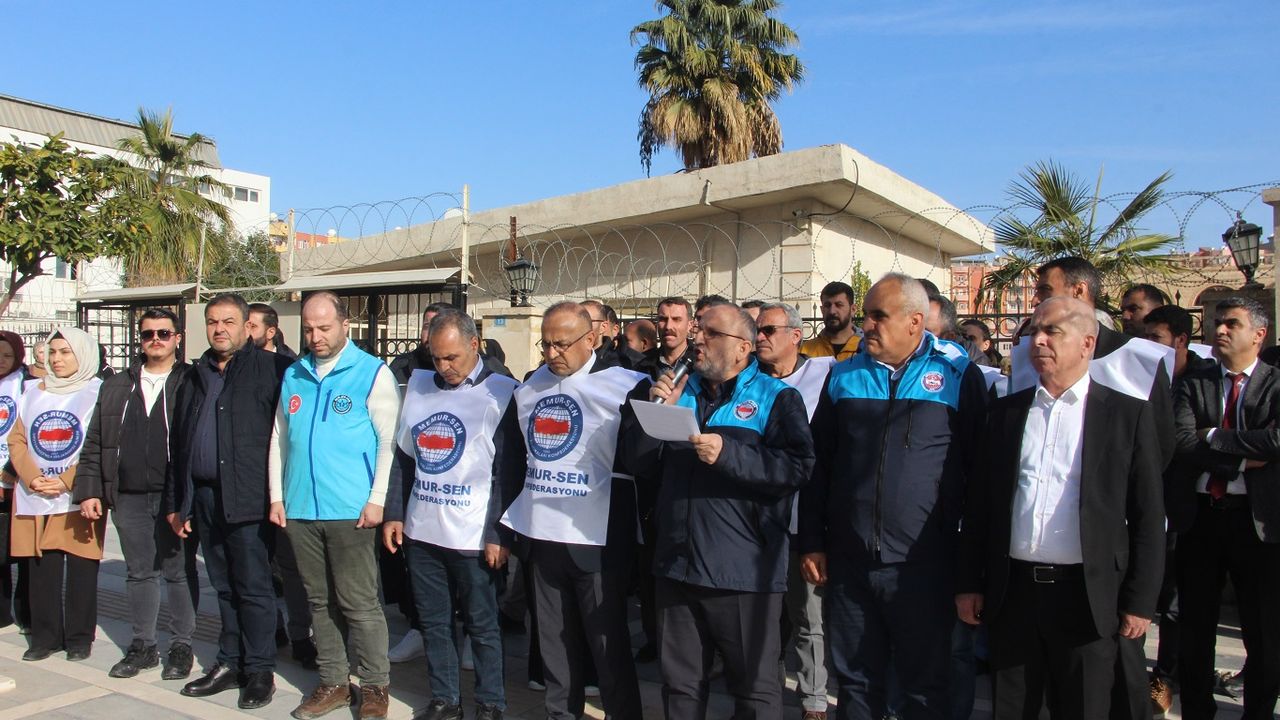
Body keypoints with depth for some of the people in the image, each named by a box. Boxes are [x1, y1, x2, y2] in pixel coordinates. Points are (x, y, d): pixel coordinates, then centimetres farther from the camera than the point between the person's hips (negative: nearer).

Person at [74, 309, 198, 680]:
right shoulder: (115, 387, 13)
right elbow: (94, 444, 13)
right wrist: (89, 490, 5)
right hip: (129, 498, 4)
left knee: (179, 573, 6)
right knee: (139, 573, 14)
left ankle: (181, 646, 18)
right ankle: (142, 646, 26)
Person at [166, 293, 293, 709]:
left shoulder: (271, 369, -5)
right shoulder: (195, 378, 16)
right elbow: (177, 444, 18)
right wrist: (176, 502, 16)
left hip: (248, 498, -6)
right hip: (204, 497, 6)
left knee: (253, 587, 1)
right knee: (223, 586, 15)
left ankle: (260, 670, 12)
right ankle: (230, 662, 26)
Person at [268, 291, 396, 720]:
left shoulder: (373, 373, -4)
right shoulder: (293, 376, 12)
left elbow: (389, 442, -7)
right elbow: (279, 439, 15)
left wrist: (377, 500, -12)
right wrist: (277, 497, 9)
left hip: (351, 511, -5)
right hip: (300, 510, 5)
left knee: (359, 603, 0)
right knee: (320, 602, 13)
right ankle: (333, 683, 26)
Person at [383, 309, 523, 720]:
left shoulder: (501, 393, -6)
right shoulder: (418, 386, 9)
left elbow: (509, 472, -8)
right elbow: (403, 455, 14)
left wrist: (499, 535, -11)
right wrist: (393, 513, 9)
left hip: (473, 535, -5)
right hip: (421, 531, 5)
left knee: (482, 624, 5)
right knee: (433, 622, 13)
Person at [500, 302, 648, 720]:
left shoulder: (625, 386, -8)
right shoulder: (530, 388, 11)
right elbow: (515, 456, 17)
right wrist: (508, 526, 16)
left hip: (597, 540, -5)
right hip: (541, 535, 6)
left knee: (607, 639, 5)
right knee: (554, 639, 16)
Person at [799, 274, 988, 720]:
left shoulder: (959, 374, -2)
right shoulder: (844, 376, 7)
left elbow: (981, 466, -1)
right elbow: (818, 464, 9)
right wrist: (811, 543, 6)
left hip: (924, 565, -2)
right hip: (847, 563, 3)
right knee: (855, 683, 15)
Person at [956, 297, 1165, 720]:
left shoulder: (1128, 414, 0)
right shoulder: (1005, 412, 8)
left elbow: (1148, 517, -1)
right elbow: (978, 504, 8)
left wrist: (1140, 601, -4)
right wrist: (969, 584, 5)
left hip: (1087, 597, -2)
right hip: (1012, 593, 3)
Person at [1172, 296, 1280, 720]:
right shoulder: (1193, 384, 5)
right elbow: (1180, 445, -9)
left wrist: (1213, 437, -12)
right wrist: (1243, 459, -15)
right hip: (1199, 516, 2)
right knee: (1195, 629, 13)